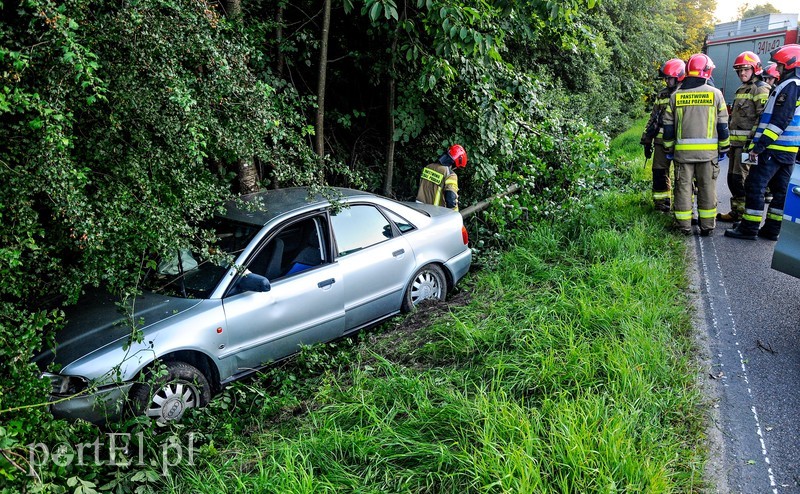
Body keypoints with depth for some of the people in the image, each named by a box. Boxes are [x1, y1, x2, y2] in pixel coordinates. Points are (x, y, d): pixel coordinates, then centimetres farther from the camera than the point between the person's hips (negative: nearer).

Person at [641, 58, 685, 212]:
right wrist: (647, 141, 13)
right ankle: (661, 203, 16)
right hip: (661, 141, 5)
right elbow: (652, 119, 16)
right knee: (659, 172, 5)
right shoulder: (662, 95, 12)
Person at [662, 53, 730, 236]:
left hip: (683, 151, 1)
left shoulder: (676, 95, 3)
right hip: (708, 151, 0)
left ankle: (684, 226, 10)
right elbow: (722, 125, 3)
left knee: (683, 188, 7)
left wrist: (669, 149, 15)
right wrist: (723, 148, 13)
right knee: (707, 188, 8)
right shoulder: (715, 93, -1)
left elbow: (668, 126, 6)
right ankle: (707, 226, 13)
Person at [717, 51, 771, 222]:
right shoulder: (741, 90, 22)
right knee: (732, 178, 12)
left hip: (748, 142, -9)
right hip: (736, 142, 9)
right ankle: (736, 212, 22)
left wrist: (753, 139, -23)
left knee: (741, 179, -11)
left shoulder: (761, 89, -7)